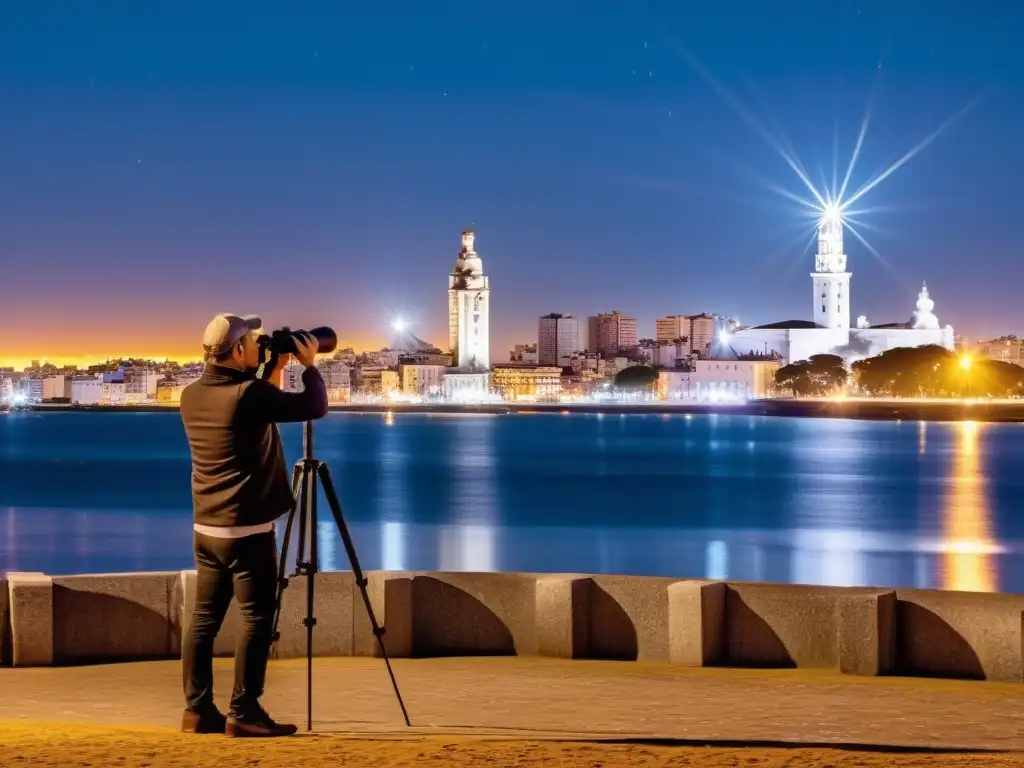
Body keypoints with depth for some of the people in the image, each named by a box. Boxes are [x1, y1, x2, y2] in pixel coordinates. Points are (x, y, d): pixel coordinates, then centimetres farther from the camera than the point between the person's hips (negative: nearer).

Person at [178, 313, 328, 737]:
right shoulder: (249, 394, -17)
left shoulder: (192, 395, 7)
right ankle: (243, 713, -4)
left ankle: (198, 710, 11)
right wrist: (310, 365, 4)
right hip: (246, 530, -8)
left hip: (206, 528, 8)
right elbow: (314, 407, -12)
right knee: (257, 619, -3)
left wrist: (276, 370, 19)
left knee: (204, 618, 9)